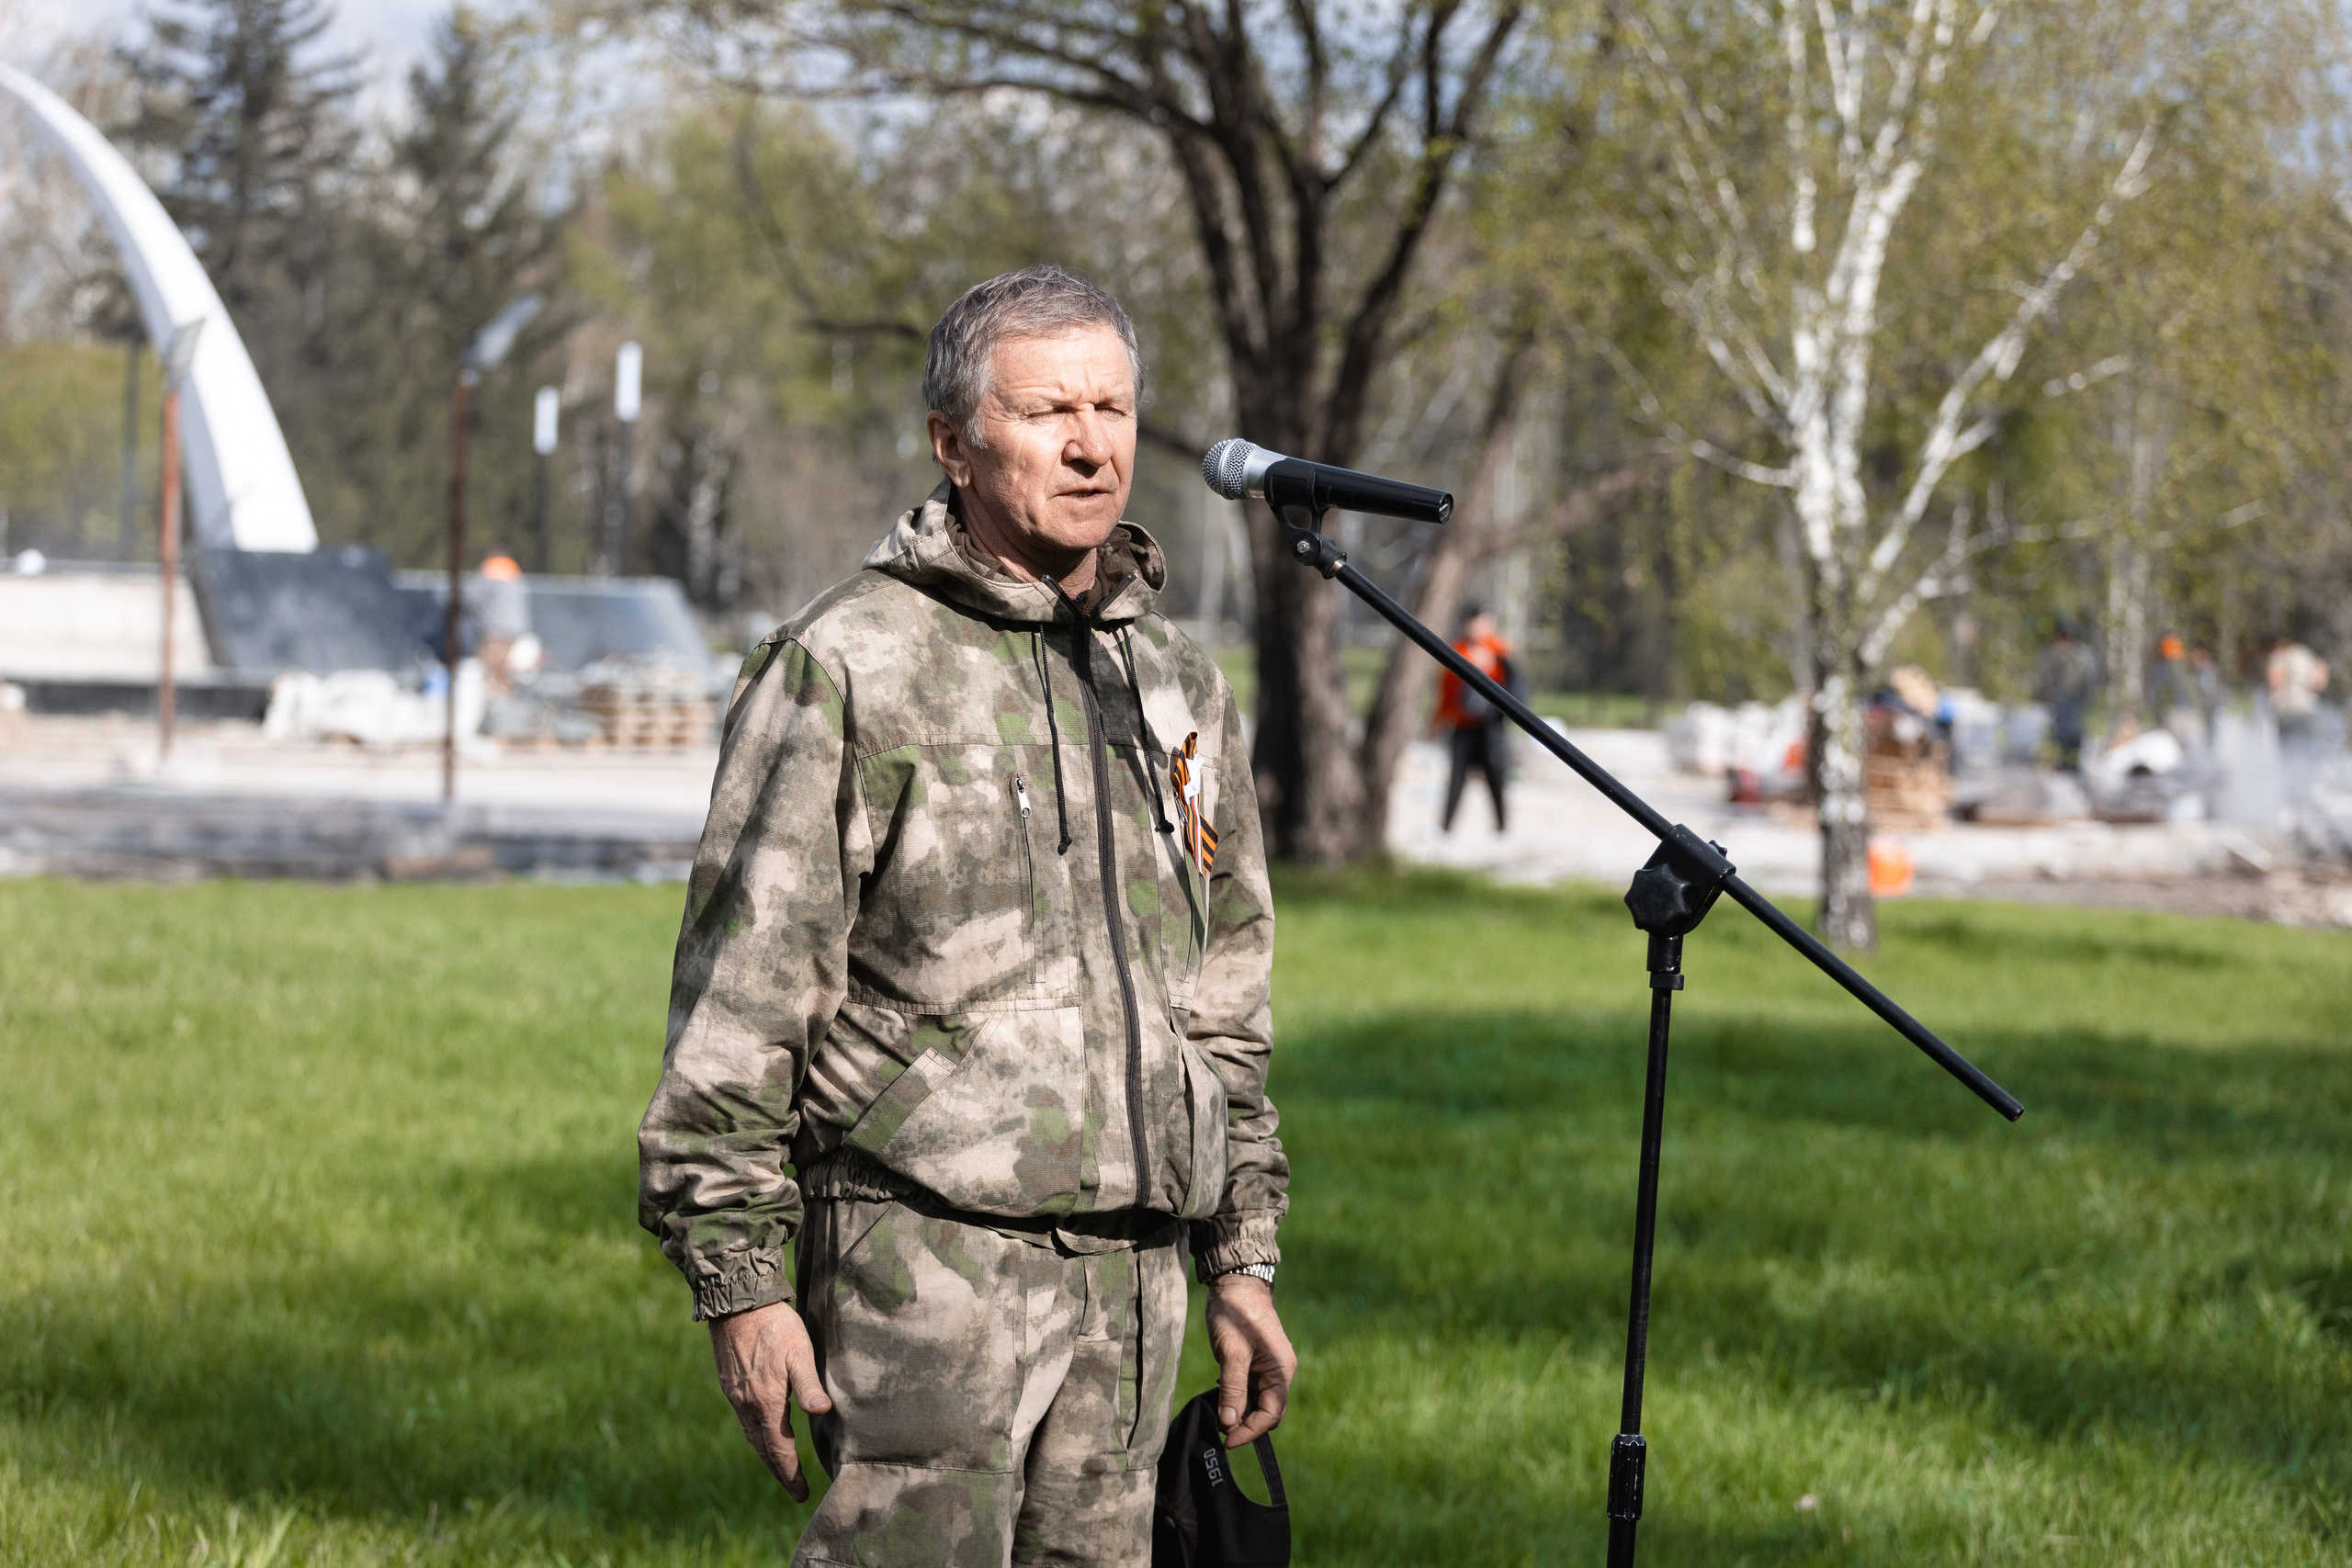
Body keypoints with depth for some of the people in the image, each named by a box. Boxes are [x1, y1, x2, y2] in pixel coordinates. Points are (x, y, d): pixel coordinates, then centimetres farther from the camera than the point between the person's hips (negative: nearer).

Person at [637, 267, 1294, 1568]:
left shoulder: (1180, 690, 16)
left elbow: (1226, 1008, 22)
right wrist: (740, 1278, -11)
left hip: (1130, 1267, 6)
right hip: (924, 1253, -6)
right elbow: (736, 1006, -7)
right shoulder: (846, 669, -5)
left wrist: (1241, 1261, 17)